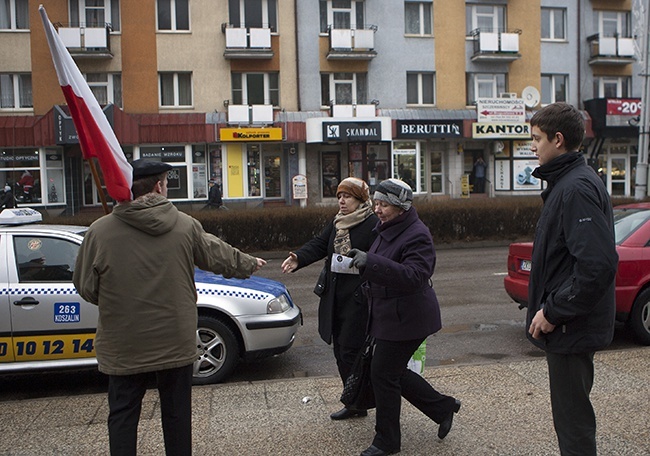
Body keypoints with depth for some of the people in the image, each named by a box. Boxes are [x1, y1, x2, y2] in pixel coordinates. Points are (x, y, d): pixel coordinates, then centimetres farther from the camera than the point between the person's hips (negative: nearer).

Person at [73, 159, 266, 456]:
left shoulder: (99, 231, -11)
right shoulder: (185, 225, -6)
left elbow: (85, 287, -4)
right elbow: (218, 255, 8)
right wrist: (250, 264, 28)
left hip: (123, 347, -1)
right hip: (176, 342, 1)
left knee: (123, 415, 13)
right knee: (177, 413, 16)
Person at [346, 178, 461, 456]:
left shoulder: (417, 235, -19)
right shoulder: (387, 231, 11)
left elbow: (414, 276, -32)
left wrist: (371, 262, -38)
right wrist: (362, 262, 9)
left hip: (406, 318, -10)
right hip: (387, 316, 10)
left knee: (383, 374, -2)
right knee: (394, 371, 16)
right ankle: (444, 407, 33)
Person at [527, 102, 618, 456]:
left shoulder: (577, 187, -21)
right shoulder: (565, 182, 12)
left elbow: (598, 264, -30)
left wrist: (553, 311, -22)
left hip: (572, 329, -10)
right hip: (568, 324, 10)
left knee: (572, 418, 2)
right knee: (572, 413, 22)